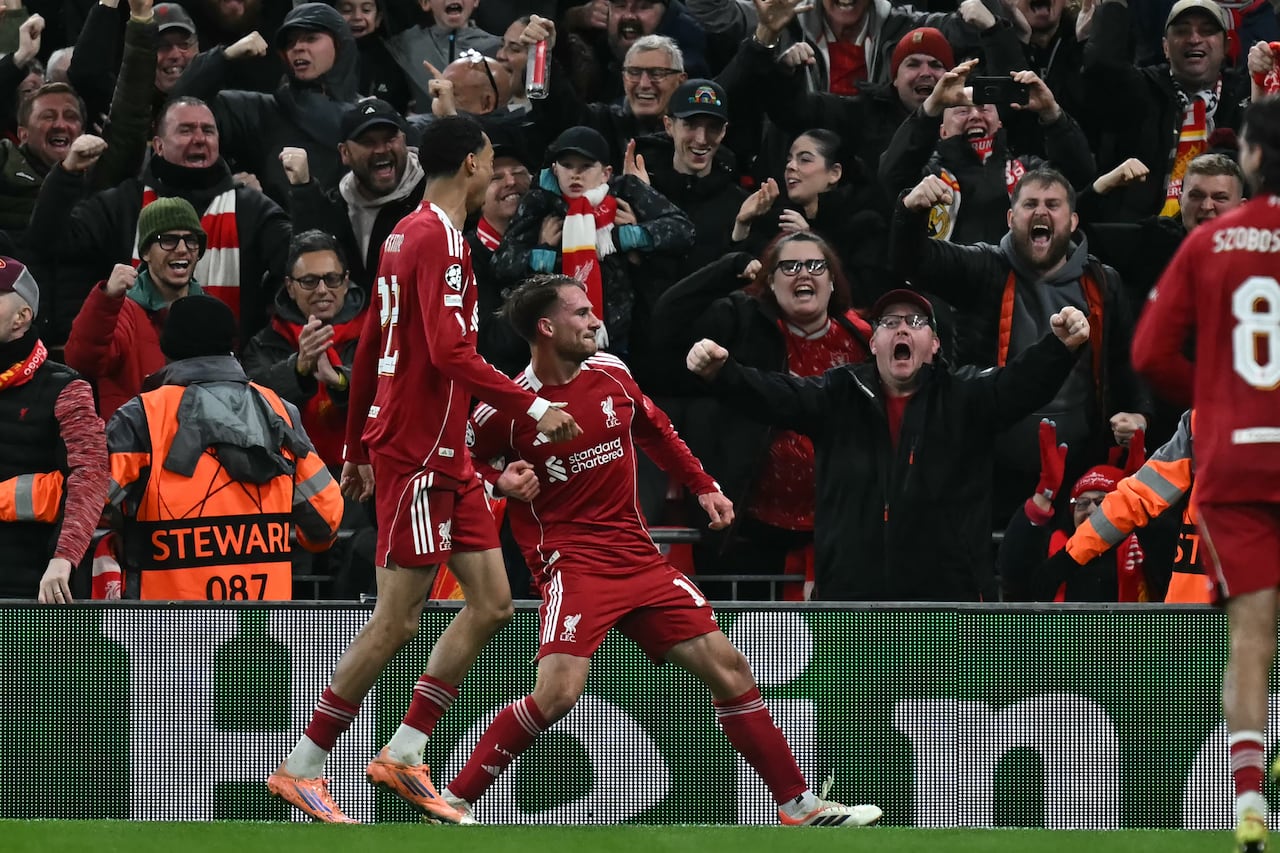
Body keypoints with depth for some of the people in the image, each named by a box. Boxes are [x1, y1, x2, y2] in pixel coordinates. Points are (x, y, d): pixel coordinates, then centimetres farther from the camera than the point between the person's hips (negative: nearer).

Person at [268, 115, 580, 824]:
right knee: (397, 619, -8)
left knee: (491, 602, 6)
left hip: (445, 456, 10)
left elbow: (369, 350, 20)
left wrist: (358, 451, 25)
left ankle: (403, 756, 9)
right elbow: (450, 352, -24)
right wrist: (533, 407, -22)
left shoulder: (407, 234, 15)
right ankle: (299, 770, -1)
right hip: (417, 454, -10)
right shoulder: (439, 238, -15)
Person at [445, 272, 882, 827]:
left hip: (639, 558, 6)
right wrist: (502, 481, -13)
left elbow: (654, 429, 24)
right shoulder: (505, 411, -10)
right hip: (572, 562, -6)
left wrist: (703, 486, 22)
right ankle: (455, 801, -11)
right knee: (558, 691, -25)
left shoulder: (611, 374, 4)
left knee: (726, 666, 2)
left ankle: (798, 806, 9)